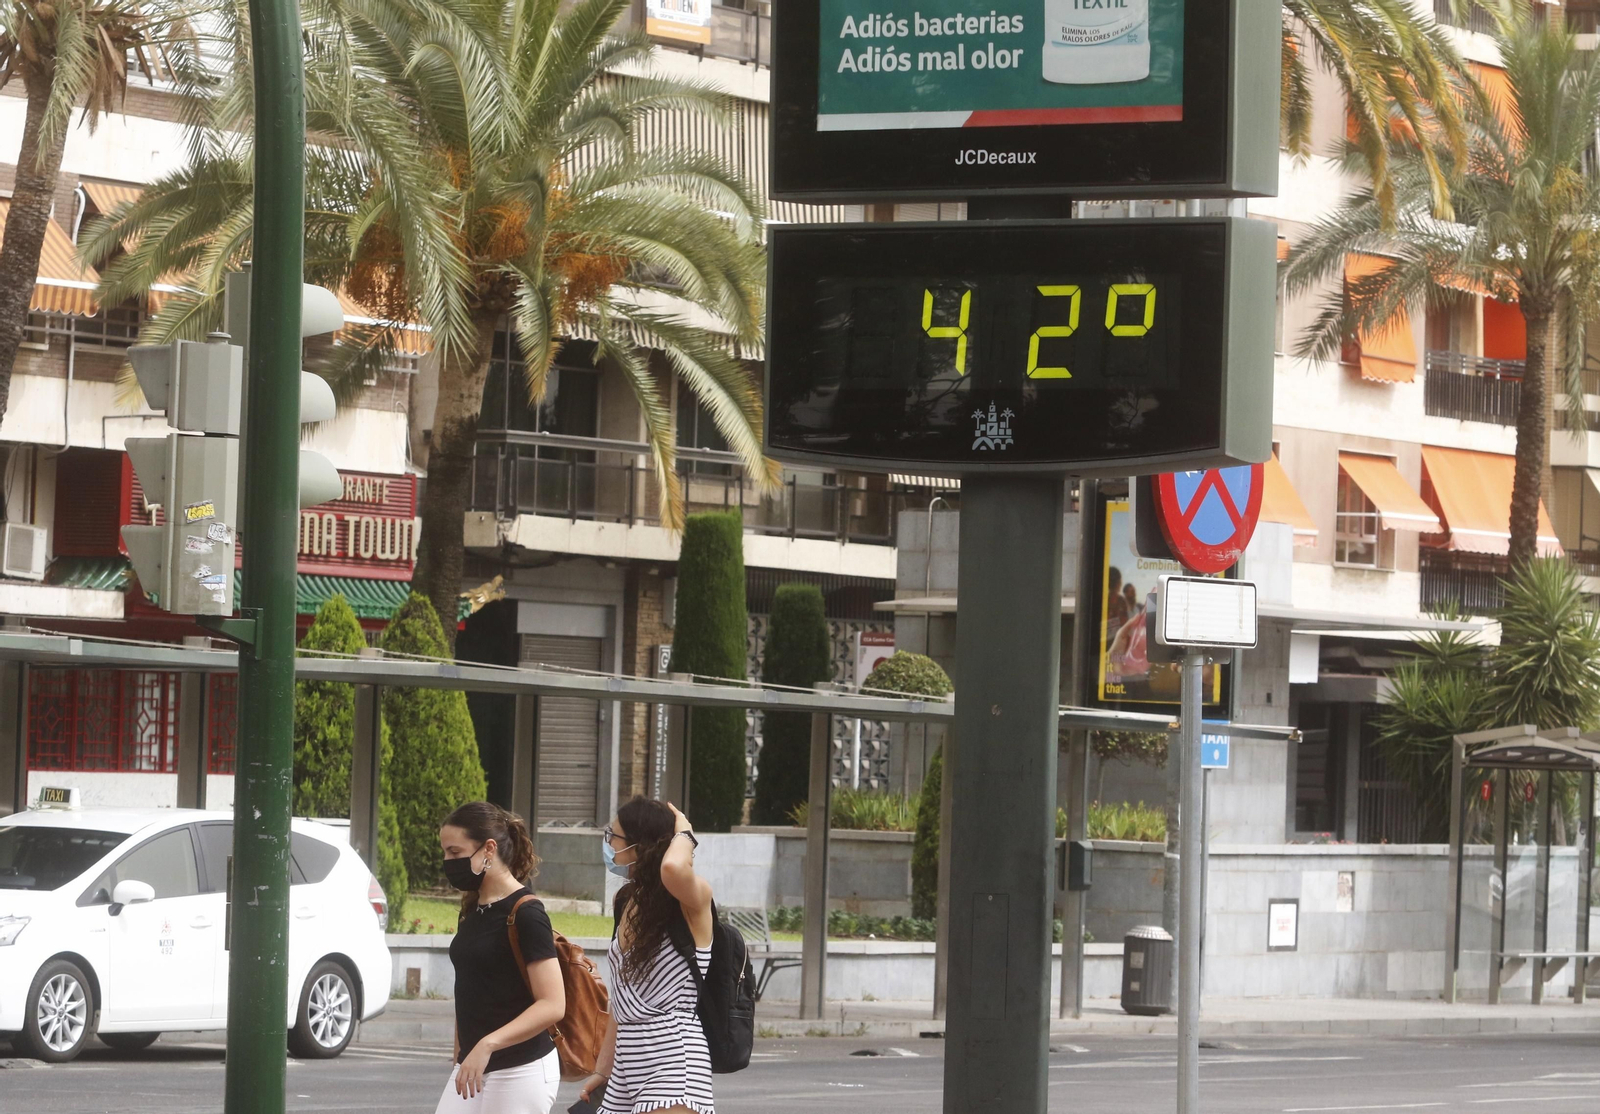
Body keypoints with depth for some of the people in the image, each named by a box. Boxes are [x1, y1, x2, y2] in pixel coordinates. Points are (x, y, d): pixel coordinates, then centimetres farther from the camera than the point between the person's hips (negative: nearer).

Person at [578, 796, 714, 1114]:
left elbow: (673, 868, -37)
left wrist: (683, 834, -15)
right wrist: (603, 1070, 21)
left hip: (674, 1059, -9)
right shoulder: (628, 902, 13)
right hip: (630, 1062, 9)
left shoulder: (691, 902, -11)